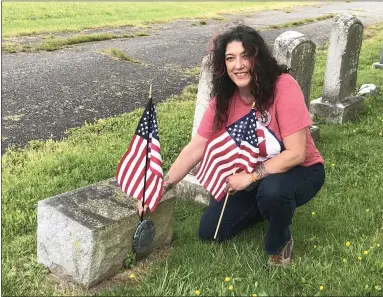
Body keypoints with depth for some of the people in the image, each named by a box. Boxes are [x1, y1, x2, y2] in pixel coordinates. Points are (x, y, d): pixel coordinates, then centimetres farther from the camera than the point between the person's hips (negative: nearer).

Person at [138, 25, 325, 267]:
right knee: (210, 232, 1)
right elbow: (196, 149, -10)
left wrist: (249, 177, -28)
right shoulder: (223, 99, -11)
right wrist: (160, 188, -16)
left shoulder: (284, 87, -26)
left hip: (300, 171, -5)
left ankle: (280, 244, -6)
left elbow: (295, 154, -28)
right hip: (251, 177, 5)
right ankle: (265, 207, 24)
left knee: (272, 190, -39)